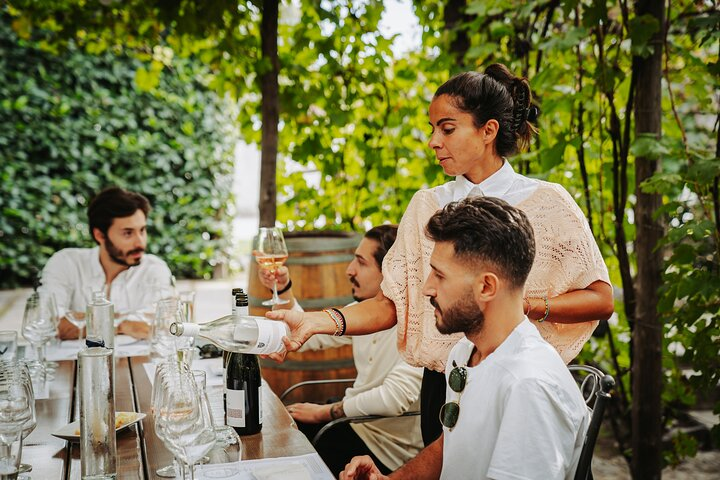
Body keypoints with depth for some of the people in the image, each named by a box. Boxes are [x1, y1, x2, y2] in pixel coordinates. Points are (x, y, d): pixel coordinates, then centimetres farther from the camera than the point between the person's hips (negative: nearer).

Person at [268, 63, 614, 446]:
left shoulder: (545, 202, -6)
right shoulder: (426, 206, 3)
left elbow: (601, 300, -6)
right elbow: (390, 303, -2)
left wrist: (525, 305, -21)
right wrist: (316, 322, -17)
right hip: (442, 387, 3)